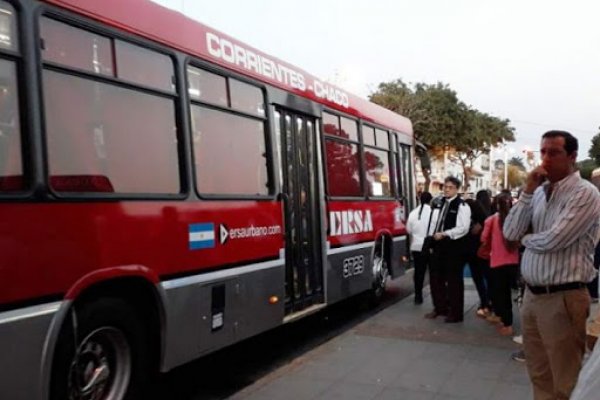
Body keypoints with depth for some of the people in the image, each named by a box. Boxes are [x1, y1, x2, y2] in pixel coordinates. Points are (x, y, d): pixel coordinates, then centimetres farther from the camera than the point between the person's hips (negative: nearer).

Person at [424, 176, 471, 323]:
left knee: (454, 280, 2)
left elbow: (463, 228, -16)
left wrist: (444, 234, -18)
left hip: (453, 246, -7)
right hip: (437, 245, 7)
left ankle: (455, 313, 14)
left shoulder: (462, 206, -9)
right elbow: (433, 222, 15)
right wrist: (431, 238, 5)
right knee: (435, 278, 14)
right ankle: (440, 307, 31)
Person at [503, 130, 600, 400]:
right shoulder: (539, 192, 8)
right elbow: (510, 233, 1)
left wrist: (526, 238, 0)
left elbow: (552, 240, -22)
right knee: (539, 374, 20)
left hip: (562, 298, -7)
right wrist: (527, 191, -6)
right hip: (532, 294, 7)